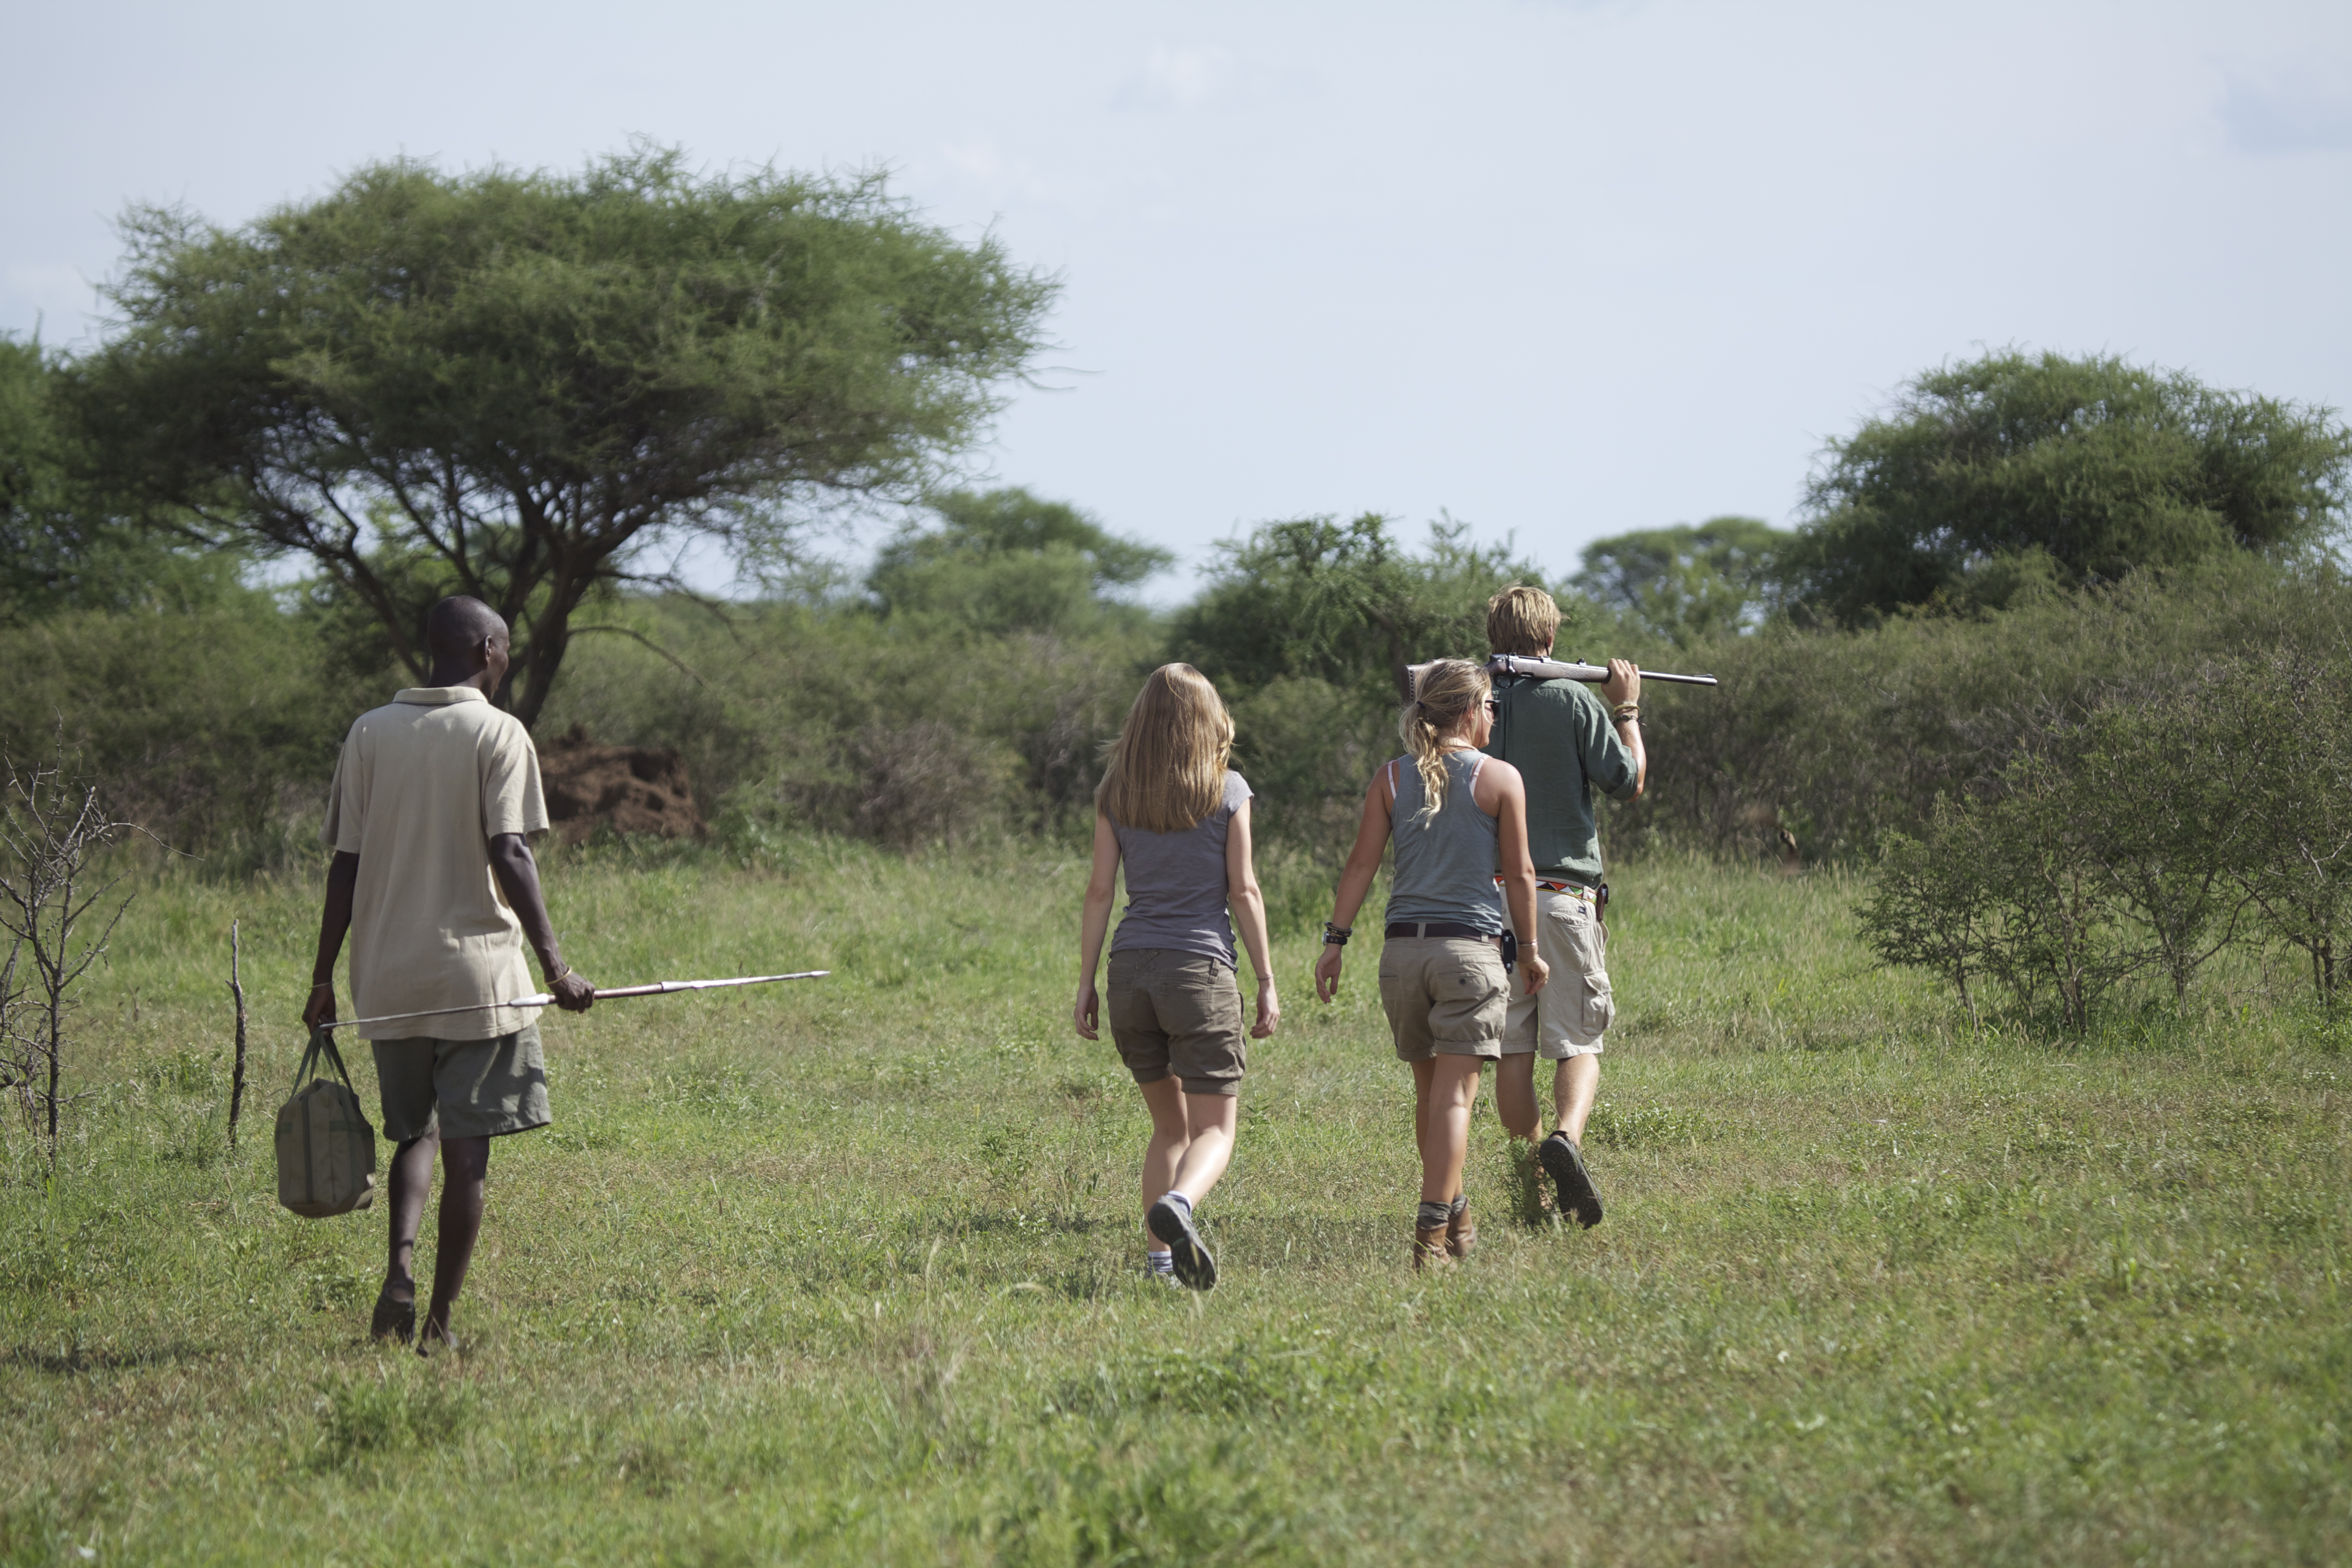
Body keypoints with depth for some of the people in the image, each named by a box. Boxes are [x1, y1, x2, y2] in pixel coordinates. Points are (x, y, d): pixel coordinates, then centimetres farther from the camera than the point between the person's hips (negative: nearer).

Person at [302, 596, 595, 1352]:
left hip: (388, 974, 4)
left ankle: (399, 1264, -7)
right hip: (475, 965, -4)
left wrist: (323, 978, 9)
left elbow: (346, 864, 5)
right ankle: (440, 1320, 3)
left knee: (414, 1131, 18)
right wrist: (555, 964, -12)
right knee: (466, 1146, 3)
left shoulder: (369, 733, 6)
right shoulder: (499, 735, -5)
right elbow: (509, 856, -14)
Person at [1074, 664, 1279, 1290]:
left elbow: (1100, 892, 5)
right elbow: (1243, 891, -2)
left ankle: (1158, 1257, 9)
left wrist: (1085, 984, 9)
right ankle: (1176, 1204, -32)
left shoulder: (1115, 793, 6)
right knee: (1214, 1130, -1)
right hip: (1201, 968, -4)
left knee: (1169, 1126, 18)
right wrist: (1266, 982, 3)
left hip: (1132, 968, 4)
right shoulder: (1227, 791, -1)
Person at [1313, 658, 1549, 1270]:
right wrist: (1528, 949, 10)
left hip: (1404, 946, 4)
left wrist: (1337, 940, 5)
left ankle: (1455, 1217, 30)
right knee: (1453, 1095, -5)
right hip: (1471, 945, -4)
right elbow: (1518, 874, 0)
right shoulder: (1499, 778, -2)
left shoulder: (1391, 778, 7)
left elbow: (1361, 864, 2)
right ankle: (1433, 1231, -13)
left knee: (1430, 1091, 17)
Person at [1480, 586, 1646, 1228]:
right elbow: (1628, 782, -2)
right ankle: (1566, 1137, -25)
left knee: (1512, 1048, 9)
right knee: (1578, 1042, 0)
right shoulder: (1573, 701, -5)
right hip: (1563, 894, -3)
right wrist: (1627, 710, 12)